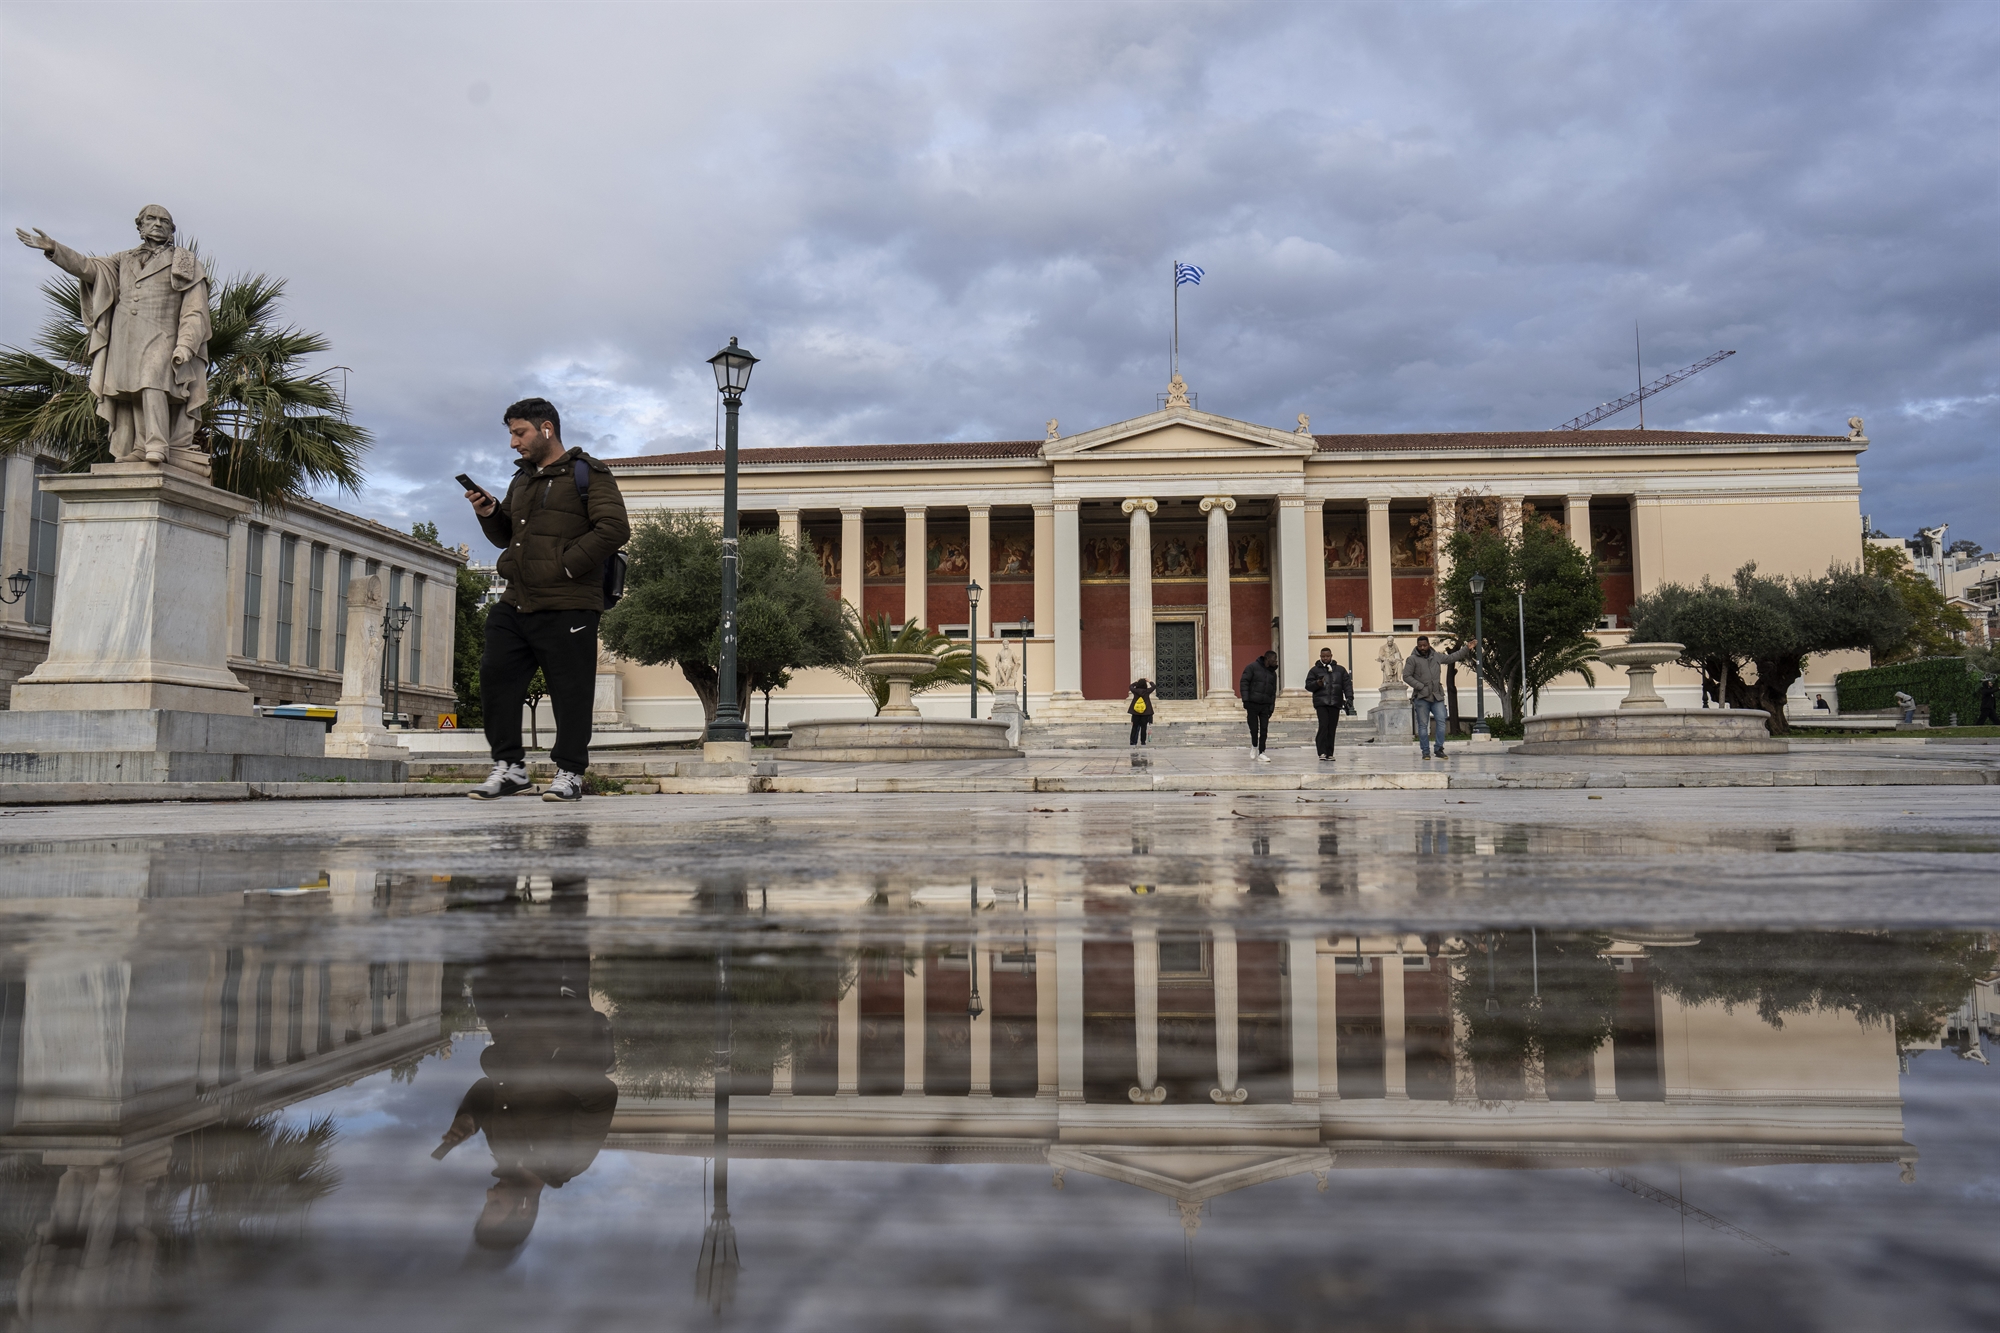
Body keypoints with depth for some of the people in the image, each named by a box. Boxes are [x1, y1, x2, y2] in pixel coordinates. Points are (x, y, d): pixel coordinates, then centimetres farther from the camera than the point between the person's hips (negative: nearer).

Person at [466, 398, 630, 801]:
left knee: (570, 690, -2)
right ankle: (509, 767, 11)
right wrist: (489, 514, 7)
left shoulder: (587, 474, -1)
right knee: (495, 675, 2)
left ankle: (569, 774, 7)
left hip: (566, 606, -7)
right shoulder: (521, 480, 22)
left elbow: (614, 529, -13)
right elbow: (507, 537, 29)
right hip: (516, 602, 8)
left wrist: (564, 567, -16)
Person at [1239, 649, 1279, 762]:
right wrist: (1245, 700, -16)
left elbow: (1273, 691, 16)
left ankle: (1261, 752, 4)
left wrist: (1272, 706, 7)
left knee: (1264, 729, -1)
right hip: (1252, 703, -4)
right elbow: (1244, 683, -9)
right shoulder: (1253, 667, -5)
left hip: (1265, 705, 4)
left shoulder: (1273, 673, 13)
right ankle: (1254, 746, 26)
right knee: (1254, 728, -1)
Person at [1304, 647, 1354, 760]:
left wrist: (1349, 697, -4)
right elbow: (1308, 686, 7)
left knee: (1332, 729, 1)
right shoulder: (1315, 670, 10)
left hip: (1335, 703, 2)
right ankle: (1322, 752, -15)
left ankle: (1329, 753, 5)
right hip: (1321, 703, -2)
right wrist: (1317, 683, -13)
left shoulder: (1340, 670, 15)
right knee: (1323, 726, -15)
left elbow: (1347, 684, 10)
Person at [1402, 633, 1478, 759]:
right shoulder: (1412, 659, 0)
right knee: (1422, 725, -1)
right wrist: (1420, 687, -11)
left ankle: (1439, 749, -1)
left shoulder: (1437, 657, 15)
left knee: (1441, 721, -7)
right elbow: (1406, 676, -5)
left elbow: (1452, 657, 27)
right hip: (1421, 698, -4)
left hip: (1437, 697, 4)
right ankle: (1425, 751, 4)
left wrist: (1467, 648, 27)